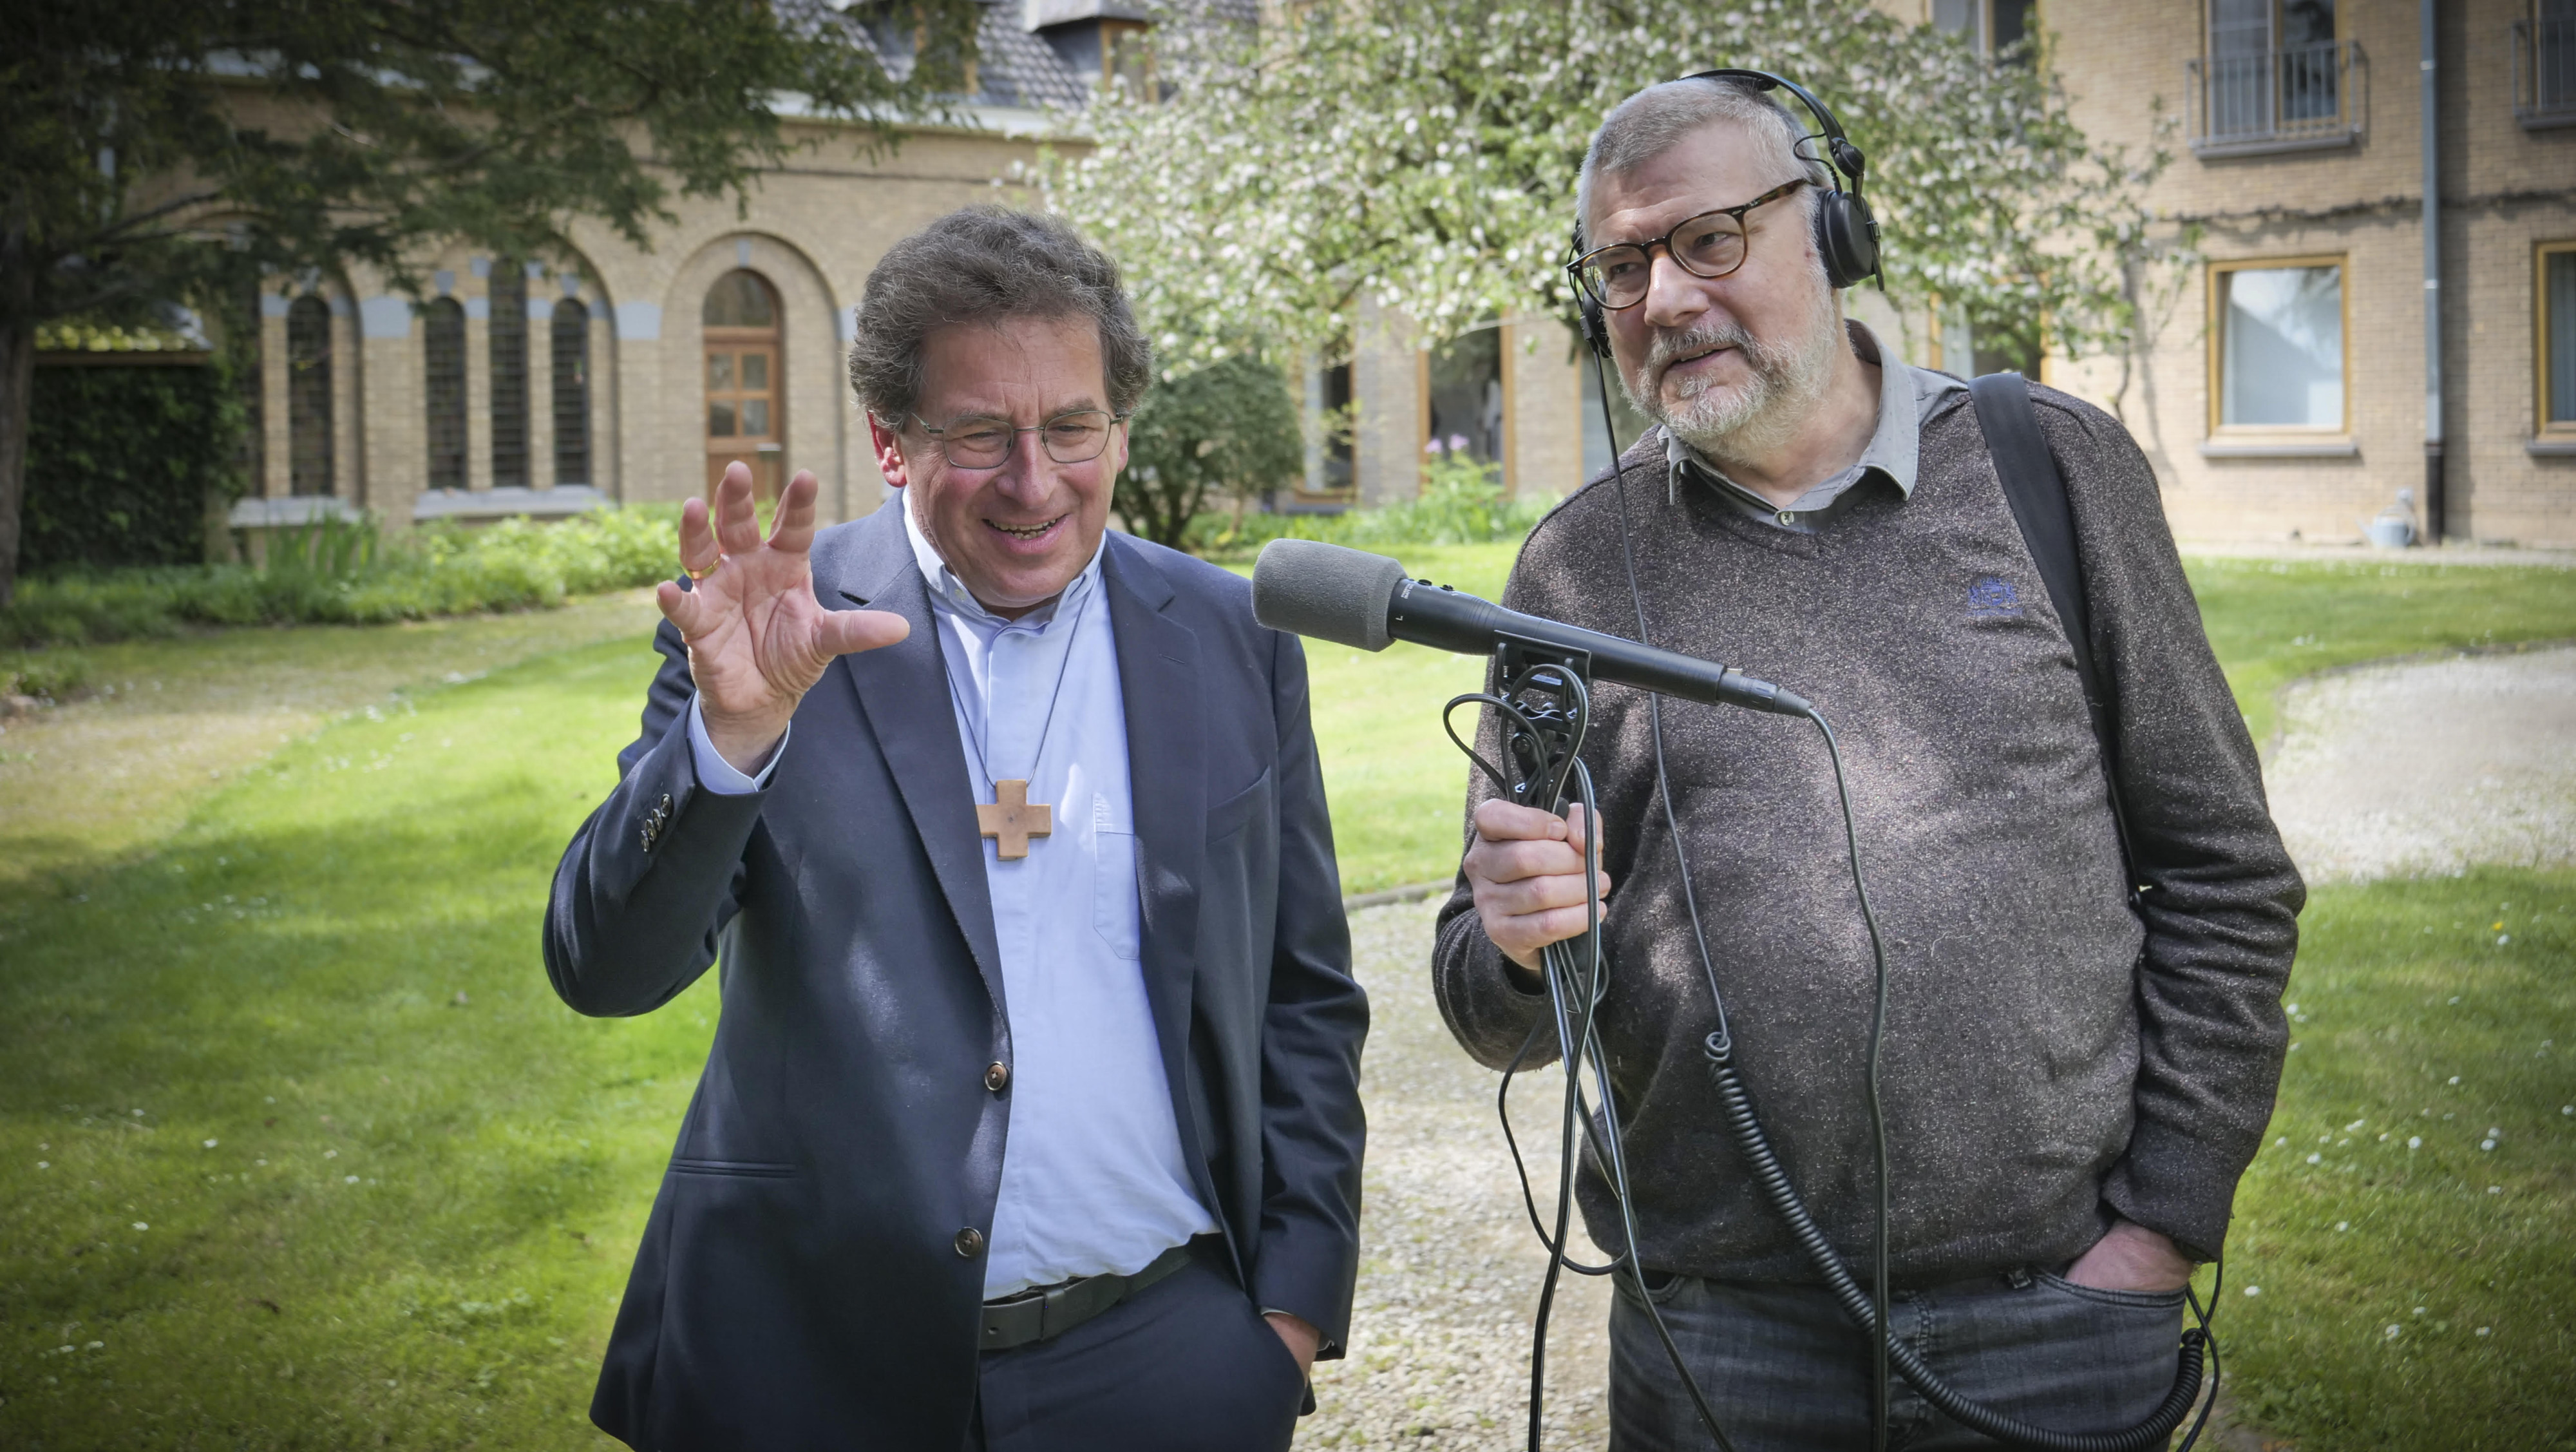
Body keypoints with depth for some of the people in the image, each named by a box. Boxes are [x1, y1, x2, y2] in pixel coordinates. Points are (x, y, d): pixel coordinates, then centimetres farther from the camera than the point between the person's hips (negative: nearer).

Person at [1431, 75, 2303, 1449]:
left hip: (2056, 1303, -1)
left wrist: (2161, 1226, -2)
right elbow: (1499, 1020, 7)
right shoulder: (1577, 565, 3)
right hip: (1718, 1331, 1)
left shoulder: (2053, 467, 1)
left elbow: (2226, 877, 4)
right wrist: (1516, 947, -15)